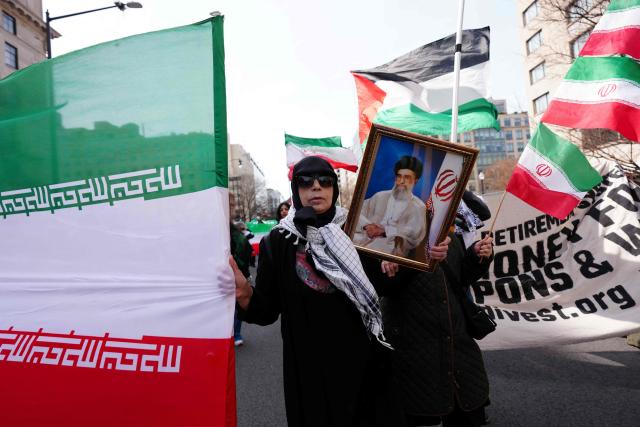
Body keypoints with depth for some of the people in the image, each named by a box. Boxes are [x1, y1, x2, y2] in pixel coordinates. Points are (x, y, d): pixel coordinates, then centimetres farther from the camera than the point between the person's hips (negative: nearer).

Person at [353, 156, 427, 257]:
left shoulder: (418, 206, 11)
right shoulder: (380, 196, 21)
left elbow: (415, 233, -5)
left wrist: (383, 231, -13)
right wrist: (366, 225, -9)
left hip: (391, 247, -3)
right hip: (365, 239, 3)